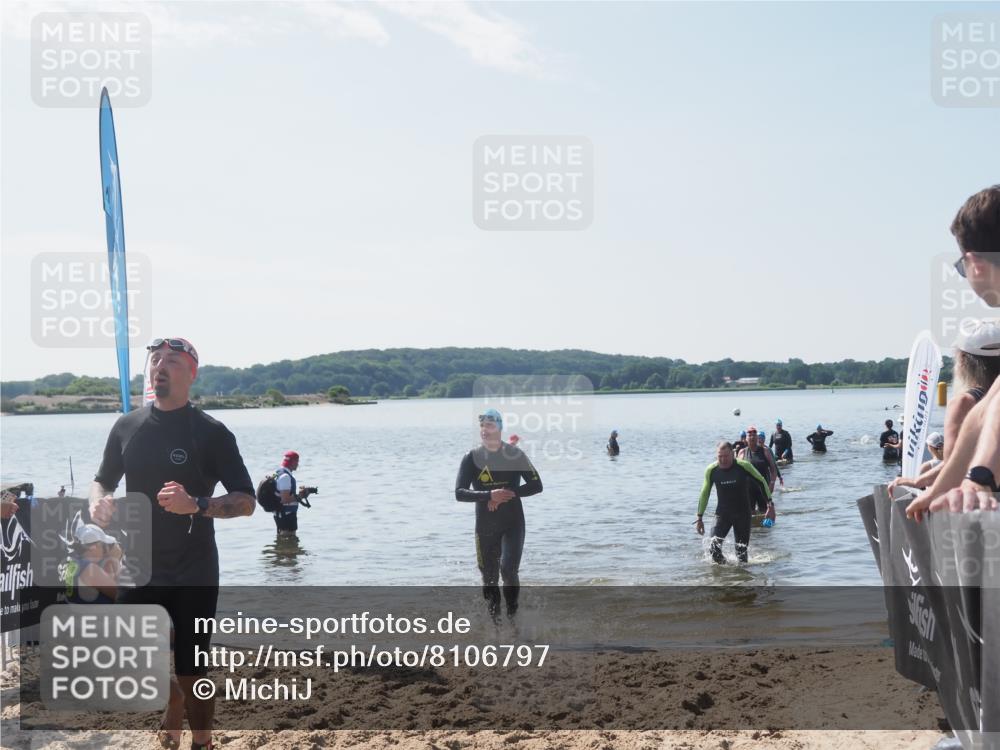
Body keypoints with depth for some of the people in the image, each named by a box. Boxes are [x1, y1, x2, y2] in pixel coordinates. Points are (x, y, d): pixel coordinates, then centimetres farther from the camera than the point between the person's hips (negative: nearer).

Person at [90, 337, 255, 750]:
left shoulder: (211, 433, -7)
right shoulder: (127, 426, 5)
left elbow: (246, 501, -9)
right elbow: (103, 479, 18)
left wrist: (195, 504, -26)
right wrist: (98, 501, -6)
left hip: (193, 576, -4)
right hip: (138, 569, 4)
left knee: (191, 673, 0)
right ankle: (173, 701, 41)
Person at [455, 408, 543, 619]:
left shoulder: (515, 454, -2)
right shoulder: (472, 457, -2)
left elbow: (536, 485, -2)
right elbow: (459, 493, -9)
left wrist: (509, 493, -17)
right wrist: (489, 495, -24)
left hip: (513, 523, -1)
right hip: (485, 526, 1)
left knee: (508, 569, -17)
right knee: (489, 576, 5)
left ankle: (512, 614, 2)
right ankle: (494, 616, 24)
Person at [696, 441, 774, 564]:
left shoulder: (743, 466, -15)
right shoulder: (711, 470, -9)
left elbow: (761, 482, 0)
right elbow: (704, 493, 4)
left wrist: (770, 503, -4)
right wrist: (699, 518, 5)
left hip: (742, 513, -1)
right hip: (722, 513, 1)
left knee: (742, 551, 2)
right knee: (714, 548, -16)